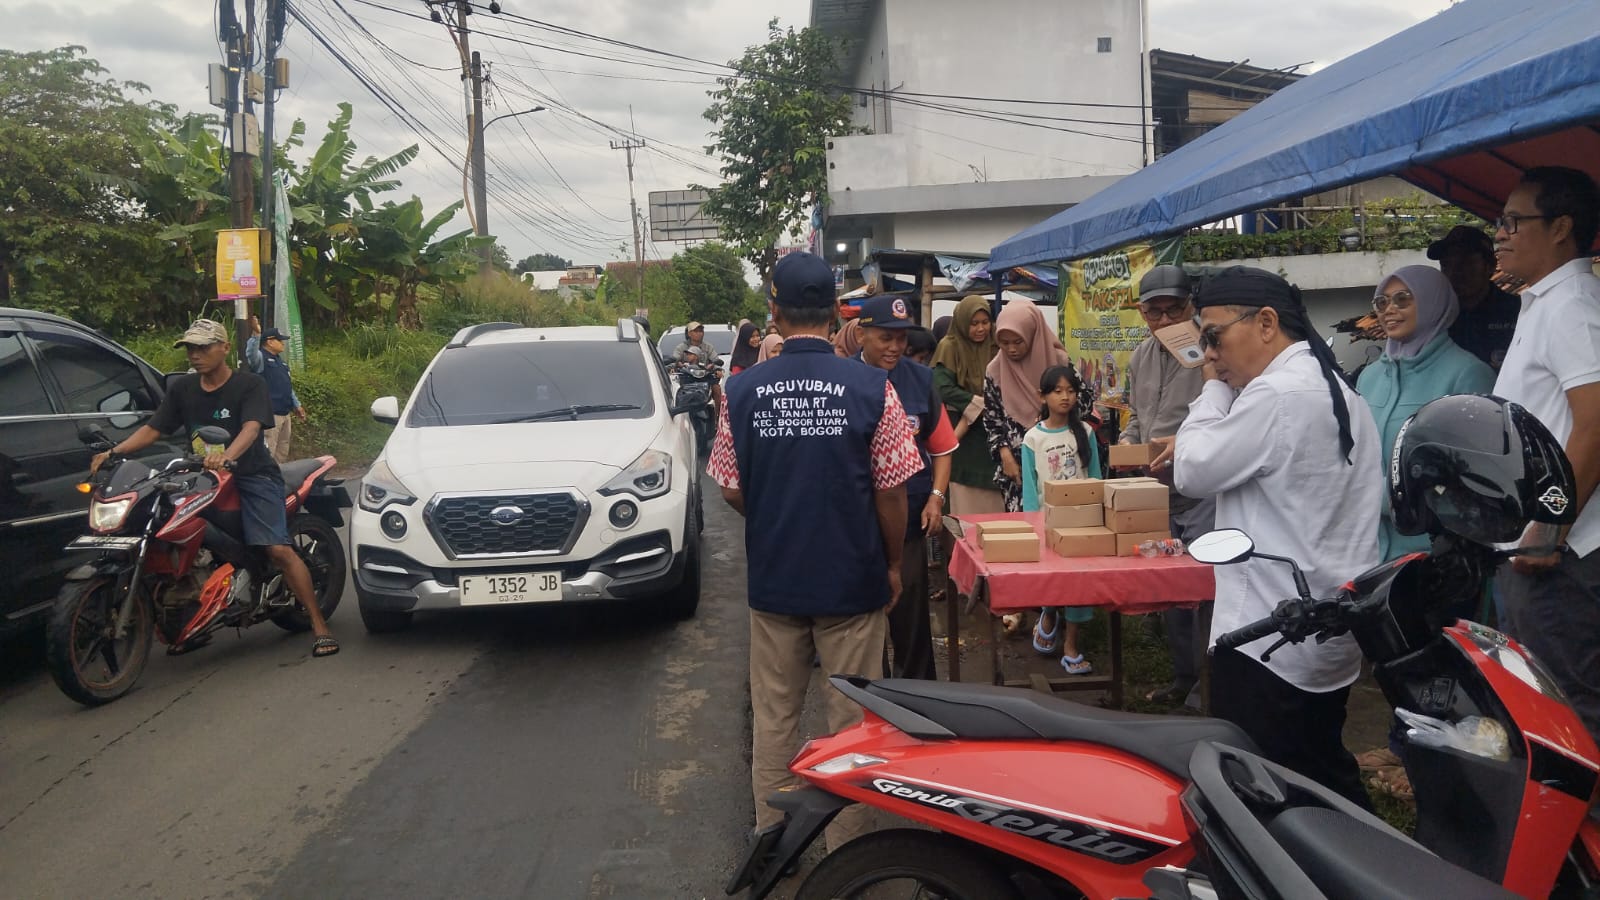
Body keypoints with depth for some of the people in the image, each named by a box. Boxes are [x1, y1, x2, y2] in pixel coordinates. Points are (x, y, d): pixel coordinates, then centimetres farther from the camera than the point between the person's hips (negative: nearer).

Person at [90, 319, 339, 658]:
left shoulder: (249, 385, -5)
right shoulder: (183, 388, 11)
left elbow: (251, 428, -22)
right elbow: (152, 428, 7)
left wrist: (227, 455, -42)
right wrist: (113, 452, -9)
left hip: (251, 475, -6)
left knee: (278, 549, -19)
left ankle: (320, 626, -17)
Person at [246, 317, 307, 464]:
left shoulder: (279, 359, 20)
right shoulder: (260, 357, -9)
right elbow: (251, 354, -35)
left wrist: (297, 405, 27)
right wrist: (256, 334, -49)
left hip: (285, 413, 10)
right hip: (269, 413, -10)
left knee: (283, 451, 18)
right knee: (268, 454, -11)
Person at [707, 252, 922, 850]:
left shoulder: (742, 390, -7)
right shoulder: (872, 388, -13)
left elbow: (731, 491, 1)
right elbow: (891, 492, -9)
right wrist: (893, 564, 7)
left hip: (773, 581, 2)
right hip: (854, 582, -2)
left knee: (773, 718, 17)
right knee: (850, 721, 12)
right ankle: (846, 847, 24)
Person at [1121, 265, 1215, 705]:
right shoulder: (1139, 358, 11)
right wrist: (1127, 441, 5)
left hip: (1202, 493, -8)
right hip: (1157, 493, 8)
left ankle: (1205, 686, 8)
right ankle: (1183, 678, 34)